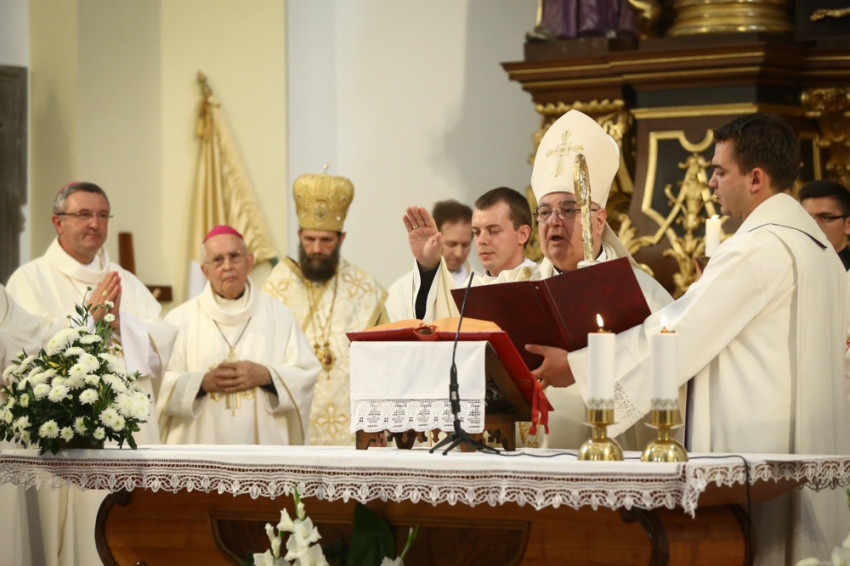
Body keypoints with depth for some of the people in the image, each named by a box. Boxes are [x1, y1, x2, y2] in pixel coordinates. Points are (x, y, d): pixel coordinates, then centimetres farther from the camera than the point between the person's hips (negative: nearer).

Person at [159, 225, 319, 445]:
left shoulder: (279, 315, 11)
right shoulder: (180, 319, 7)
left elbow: (306, 374, 5)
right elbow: (160, 384, -1)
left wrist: (265, 376, -9)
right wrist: (202, 383, -15)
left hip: (263, 444, 1)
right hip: (201, 442, -1)